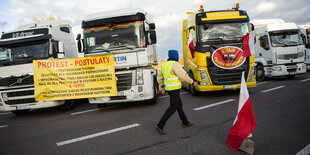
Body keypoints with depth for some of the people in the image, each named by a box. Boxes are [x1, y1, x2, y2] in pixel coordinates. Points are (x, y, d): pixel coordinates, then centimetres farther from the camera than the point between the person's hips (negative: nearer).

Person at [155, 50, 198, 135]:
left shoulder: (165, 65, 10)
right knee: (172, 108, -4)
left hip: (169, 88, 9)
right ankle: (160, 126, -4)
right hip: (174, 89, -9)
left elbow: (159, 78, 16)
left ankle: (185, 123, 31)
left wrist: (162, 87, 22)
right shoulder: (175, 64, -17)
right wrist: (193, 82, -6)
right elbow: (183, 76, -19)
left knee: (179, 105, 19)